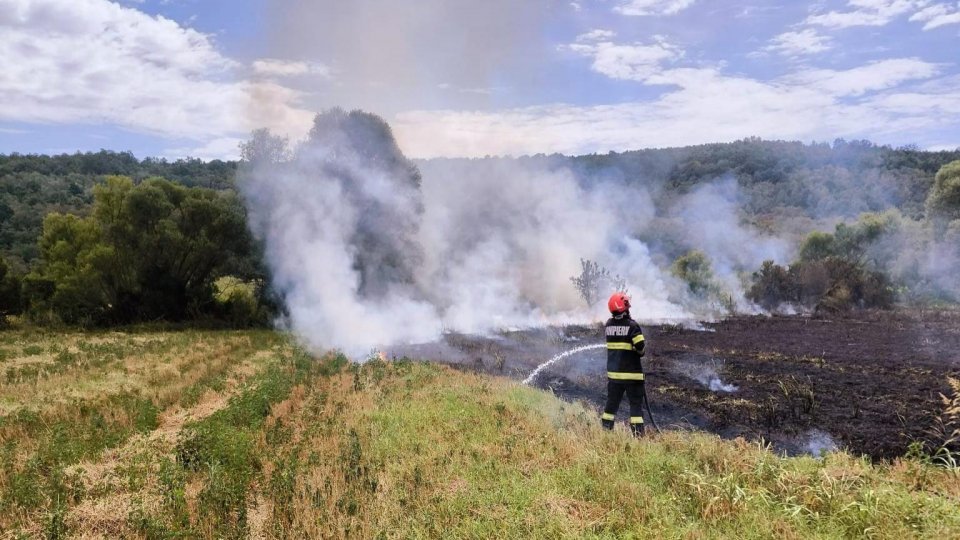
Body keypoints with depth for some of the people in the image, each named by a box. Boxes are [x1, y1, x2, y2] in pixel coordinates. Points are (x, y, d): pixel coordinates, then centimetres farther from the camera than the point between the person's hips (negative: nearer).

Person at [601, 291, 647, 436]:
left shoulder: (609, 325, 1)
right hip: (631, 373, -5)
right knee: (636, 403, 3)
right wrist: (639, 353, 2)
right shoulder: (632, 325, -15)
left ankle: (606, 429, 20)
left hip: (613, 372, 5)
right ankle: (637, 433, 1)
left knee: (612, 402, 16)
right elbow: (640, 347, -17)